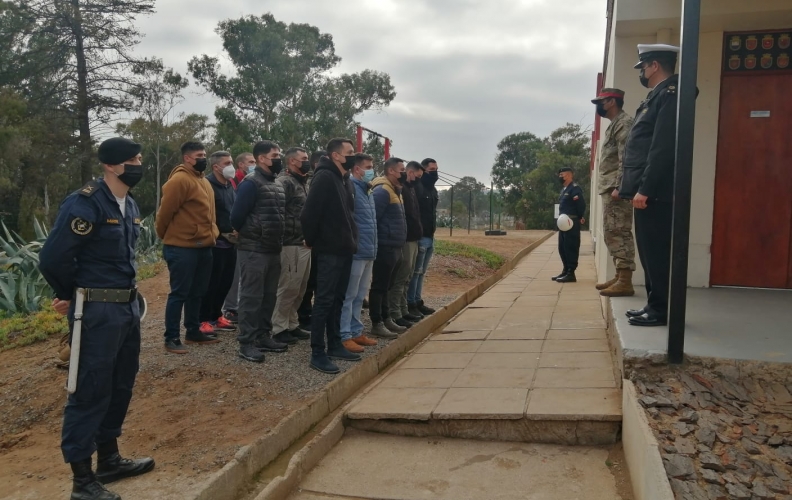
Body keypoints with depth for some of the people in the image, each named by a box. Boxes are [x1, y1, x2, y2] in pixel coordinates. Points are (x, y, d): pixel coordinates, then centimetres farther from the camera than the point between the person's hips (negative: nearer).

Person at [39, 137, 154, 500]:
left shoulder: (129, 205, 10)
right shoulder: (85, 204, -17)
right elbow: (53, 257, -18)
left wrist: (126, 294, 12)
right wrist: (74, 296, -2)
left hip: (128, 306, 9)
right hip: (98, 311, -9)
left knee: (120, 387, 17)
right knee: (91, 392, 1)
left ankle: (109, 460, 34)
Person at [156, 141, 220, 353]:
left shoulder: (204, 181, 15)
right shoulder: (179, 180, -15)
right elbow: (165, 213, -13)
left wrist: (211, 235, 14)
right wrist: (166, 237, 0)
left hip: (203, 246, 9)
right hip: (182, 248, -9)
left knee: (197, 292, 15)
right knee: (179, 293, -3)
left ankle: (193, 331, 27)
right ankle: (171, 338, 6)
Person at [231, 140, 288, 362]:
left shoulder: (277, 185, 15)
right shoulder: (251, 183, -12)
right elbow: (236, 217, -14)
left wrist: (278, 241, 11)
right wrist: (250, 237, 1)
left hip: (273, 250, 8)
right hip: (254, 251, -8)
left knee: (269, 296, 13)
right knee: (251, 297, -3)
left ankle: (263, 336, 23)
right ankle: (246, 343, 3)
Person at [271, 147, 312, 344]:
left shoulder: (301, 183, 19)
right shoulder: (284, 182, -11)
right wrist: (285, 235, -18)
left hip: (304, 244, 10)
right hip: (292, 244, -10)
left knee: (299, 289, 14)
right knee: (288, 287, -4)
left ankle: (291, 325, 24)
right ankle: (279, 328, 5)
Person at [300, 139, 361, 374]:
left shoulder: (346, 180, 15)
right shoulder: (324, 177, -14)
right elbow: (309, 212, -20)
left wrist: (351, 240, 14)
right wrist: (312, 240, -10)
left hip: (344, 249, 9)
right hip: (329, 250, -9)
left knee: (338, 299, 15)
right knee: (324, 300, -5)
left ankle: (335, 345, 25)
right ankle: (317, 353, -1)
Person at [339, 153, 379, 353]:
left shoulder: (367, 191, 18)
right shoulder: (351, 189, -13)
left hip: (368, 252, 9)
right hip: (356, 251, -9)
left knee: (360, 295, 15)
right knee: (349, 296, -3)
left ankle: (356, 332, 24)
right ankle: (344, 336, 3)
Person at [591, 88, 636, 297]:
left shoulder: (624, 123, -9)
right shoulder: (614, 125, 22)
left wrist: (618, 187, -25)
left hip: (617, 190, -10)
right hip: (609, 189, 11)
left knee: (619, 233, -12)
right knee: (611, 233, 12)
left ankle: (625, 282, -11)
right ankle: (619, 276, 18)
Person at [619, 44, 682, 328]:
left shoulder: (669, 94, -12)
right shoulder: (658, 96, 20)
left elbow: (663, 148, -21)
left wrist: (644, 189, -22)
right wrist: (635, 187, 19)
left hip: (655, 192, -10)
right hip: (648, 190, 10)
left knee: (656, 252, -5)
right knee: (650, 251, 13)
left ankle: (661, 310, 2)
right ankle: (654, 305, 21)